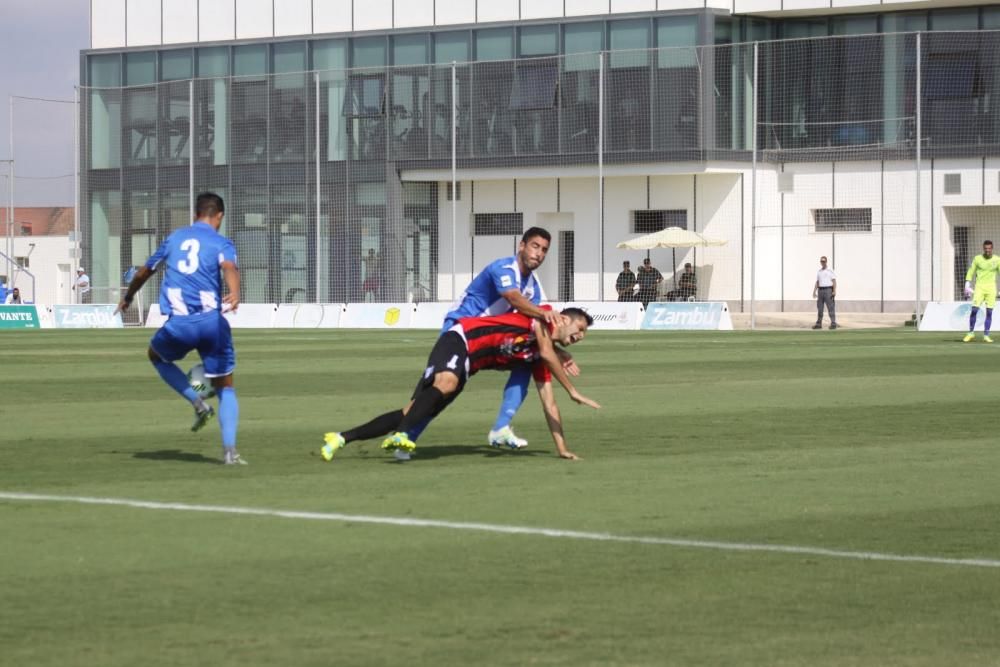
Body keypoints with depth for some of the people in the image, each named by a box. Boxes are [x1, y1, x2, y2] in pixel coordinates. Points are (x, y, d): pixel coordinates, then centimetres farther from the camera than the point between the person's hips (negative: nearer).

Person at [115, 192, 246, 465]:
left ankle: (198, 402, 15)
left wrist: (127, 298, 49)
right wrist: (235, 294, -38)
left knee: (157, 355, 33)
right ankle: (230, 450, -5)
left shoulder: (175, 238, 18)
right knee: (225, 388, 12)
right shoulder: (221, 243, 6)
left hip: (178, 324, 1)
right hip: (212, 321, -1)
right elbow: (229, 267, -18)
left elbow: (144, 271, 31)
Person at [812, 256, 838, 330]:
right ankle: (819, 323, 7)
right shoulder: (819, 272, 17)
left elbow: (834, 281, -5)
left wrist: (834, 291, -16)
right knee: (819, 308, 4)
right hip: (820, 290, 6)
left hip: (828, 290, -6)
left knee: (831, 307, -9)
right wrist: (814, 291, 8)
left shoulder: (830, 270, 1)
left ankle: (833, 323, -11)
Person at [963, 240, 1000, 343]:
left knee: (989, 312, -3)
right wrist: (967, 286, -1)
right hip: (979, 288, -1)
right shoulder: (977, 259, -1)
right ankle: (971, 333, 6)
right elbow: (970, 272, 6)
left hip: (991, 288, 1)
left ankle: (986, 336, 4)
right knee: (974, 310, -9)